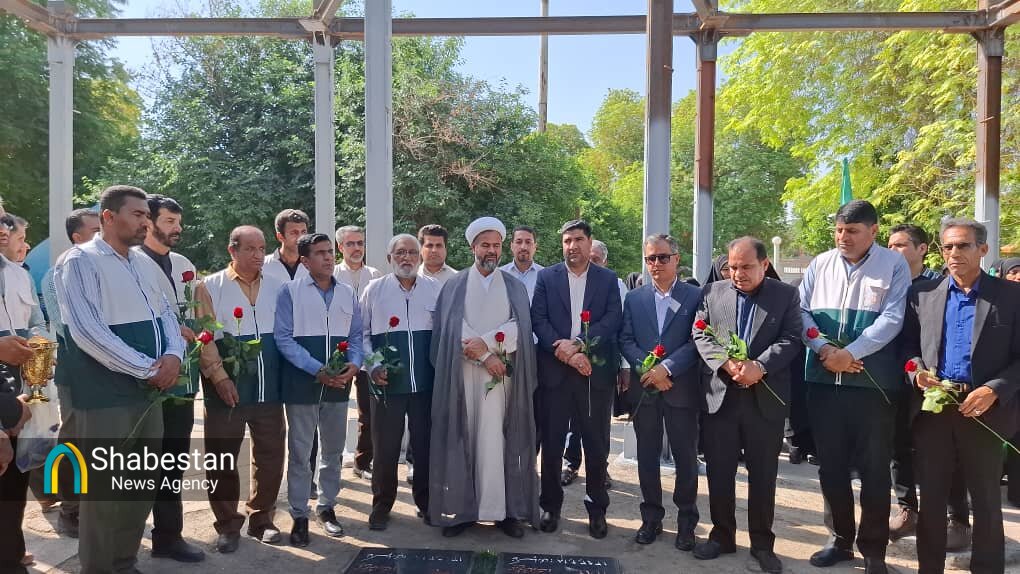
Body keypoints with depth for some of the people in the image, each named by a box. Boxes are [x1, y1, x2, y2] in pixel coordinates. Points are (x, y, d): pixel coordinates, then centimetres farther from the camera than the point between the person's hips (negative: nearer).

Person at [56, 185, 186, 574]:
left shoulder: (144, 264, 12)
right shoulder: (81, 261, -9)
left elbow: (166, 313, 15)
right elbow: (86, 331, -18)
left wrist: (173, 355, -7)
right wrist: (149, 369, -16)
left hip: (148, 392, 7)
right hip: (105, 395, -7)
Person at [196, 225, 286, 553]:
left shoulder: (277, 288, 9)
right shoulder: (209, 287, 0)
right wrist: (220, 377, -13)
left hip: (269, 388, 3)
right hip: (226, 389, -3)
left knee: (271, 455, 9)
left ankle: (261, 519, 27)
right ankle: (228, 525, 23)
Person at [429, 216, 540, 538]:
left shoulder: (514, 287, 12)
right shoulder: (455, 286, 10)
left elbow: (520, 326, -1)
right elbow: (453, 327, -3)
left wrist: (486, 343, -15)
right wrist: (485, 357, -13)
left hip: (501, 375, 0)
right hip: (463, 375, 0)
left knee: (494, 440, -2)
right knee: (463, 439, 1)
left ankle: (501, 509, 4)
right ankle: (461, 508, 9)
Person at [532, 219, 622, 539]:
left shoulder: (608, 279, 7)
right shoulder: (546, 277, 7)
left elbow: (613, 320, -4)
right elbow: (538, 320, -2)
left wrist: (577, 344, -16)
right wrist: (565, 352, -14)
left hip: (596, 372, 0)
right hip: (555, 371, 0)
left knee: (596, 445, 7)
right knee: (551, 444, 8)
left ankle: (597, 509, 23)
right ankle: (551, 506, 24)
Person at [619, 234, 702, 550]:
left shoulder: (696, 296, 0)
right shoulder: (634, 298, 8)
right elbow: (626, 340, 2)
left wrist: (666, 368, -18)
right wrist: (647, 370, -13)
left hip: (681, 388, -2)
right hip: (643, 388, 3)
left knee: (686, 456, 7)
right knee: (647, 455, 11)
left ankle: (686, 520, 23)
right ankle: (652, 517, 25)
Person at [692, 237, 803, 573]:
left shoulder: (787, 295, 3)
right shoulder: (712, 292, 7)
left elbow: (791, 339, -6)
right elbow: (701, 334, 1)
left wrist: (759, 367, -20)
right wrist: (727, 363, -15)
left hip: (766, 399, -1)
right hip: (720, 396, 2)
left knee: (763, 476, 9)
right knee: (719, 473, 9)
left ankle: (762, 543, 25)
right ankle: (721, 536, 26)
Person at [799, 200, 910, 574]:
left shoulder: (894, 266, -1)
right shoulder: (820, 264, 8)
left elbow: (891, 319, -11)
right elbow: (801, 311, 4)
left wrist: (849, 353, -19)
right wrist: (823, 348, -12)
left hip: (872, 382, -3)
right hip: (824, 381, 3)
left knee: (874, 469, 7)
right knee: (831, 466, 12)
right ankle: (841, 539, 30)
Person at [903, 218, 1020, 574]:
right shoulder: (922, 293, 6)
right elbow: (907, 346, 9)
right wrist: (917, 373, -10)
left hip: (985, 409, -1)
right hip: (932, 407, 2)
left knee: (986, 500, 11)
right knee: (931, 497, 11)